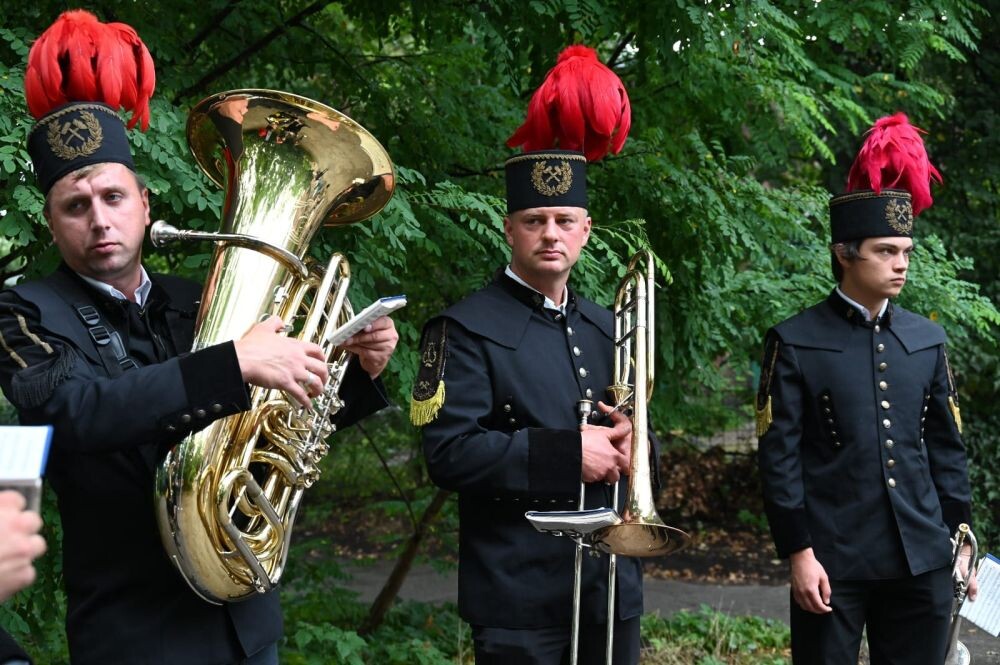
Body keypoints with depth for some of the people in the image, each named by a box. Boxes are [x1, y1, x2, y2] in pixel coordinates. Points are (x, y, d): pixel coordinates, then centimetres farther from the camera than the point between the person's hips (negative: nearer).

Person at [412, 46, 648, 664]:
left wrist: (627, 443, -6)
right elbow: (450, 453, -17)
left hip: (611, 585, 6)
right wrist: (567, 453, -21)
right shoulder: (467, 329, -8)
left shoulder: (606, 327, 13)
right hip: (521, 596, -6)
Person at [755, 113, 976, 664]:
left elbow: (946, 448, 13)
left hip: (923, 559, 4)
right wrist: (799, 553, -11)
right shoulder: (794, 343, -4)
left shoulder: (927, 340, 10)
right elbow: (779, 456, -7)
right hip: (834, 558, -4)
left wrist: (959, 539, 9)